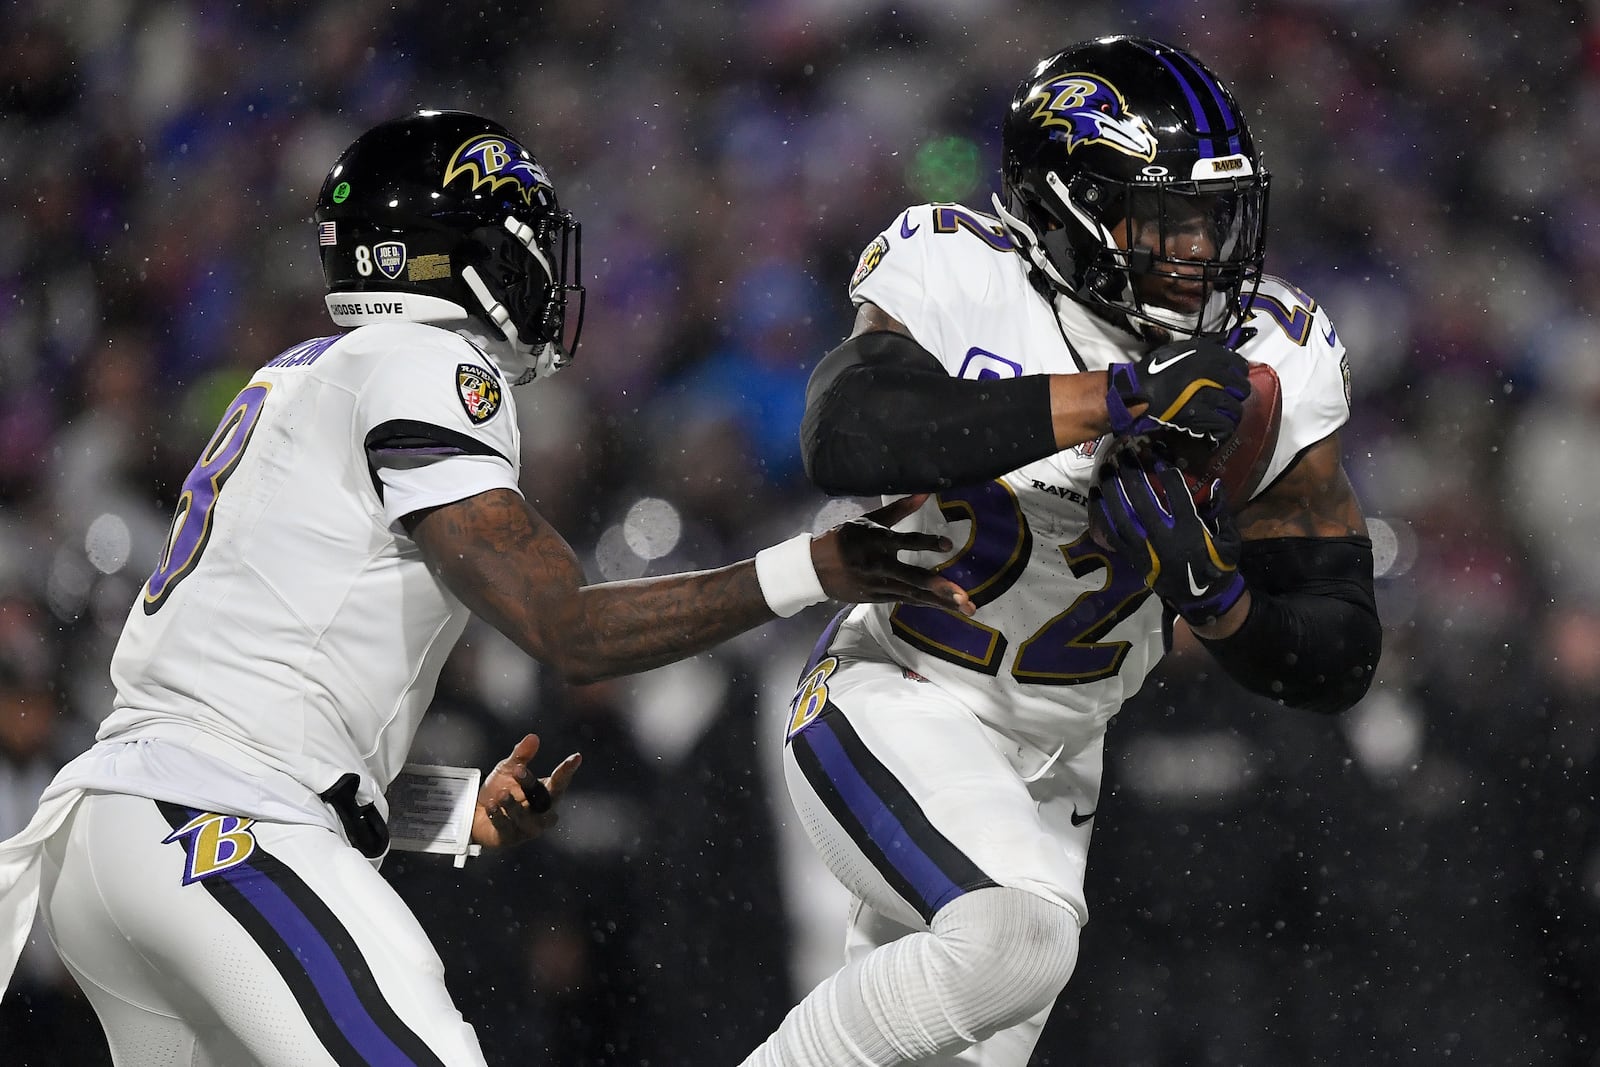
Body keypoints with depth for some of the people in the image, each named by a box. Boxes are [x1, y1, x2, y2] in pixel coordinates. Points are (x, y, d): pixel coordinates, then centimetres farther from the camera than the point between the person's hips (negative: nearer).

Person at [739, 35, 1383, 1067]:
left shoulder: (1268, 372, -7)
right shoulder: (968, 285, -16)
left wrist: (1215, 596, -26)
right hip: (897, 710, -6)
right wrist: (1119, 400, -40)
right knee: (1018, 936, -29)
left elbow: (1338, 662, -4)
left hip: (1048, 769, 6)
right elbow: (847, 439, -39)